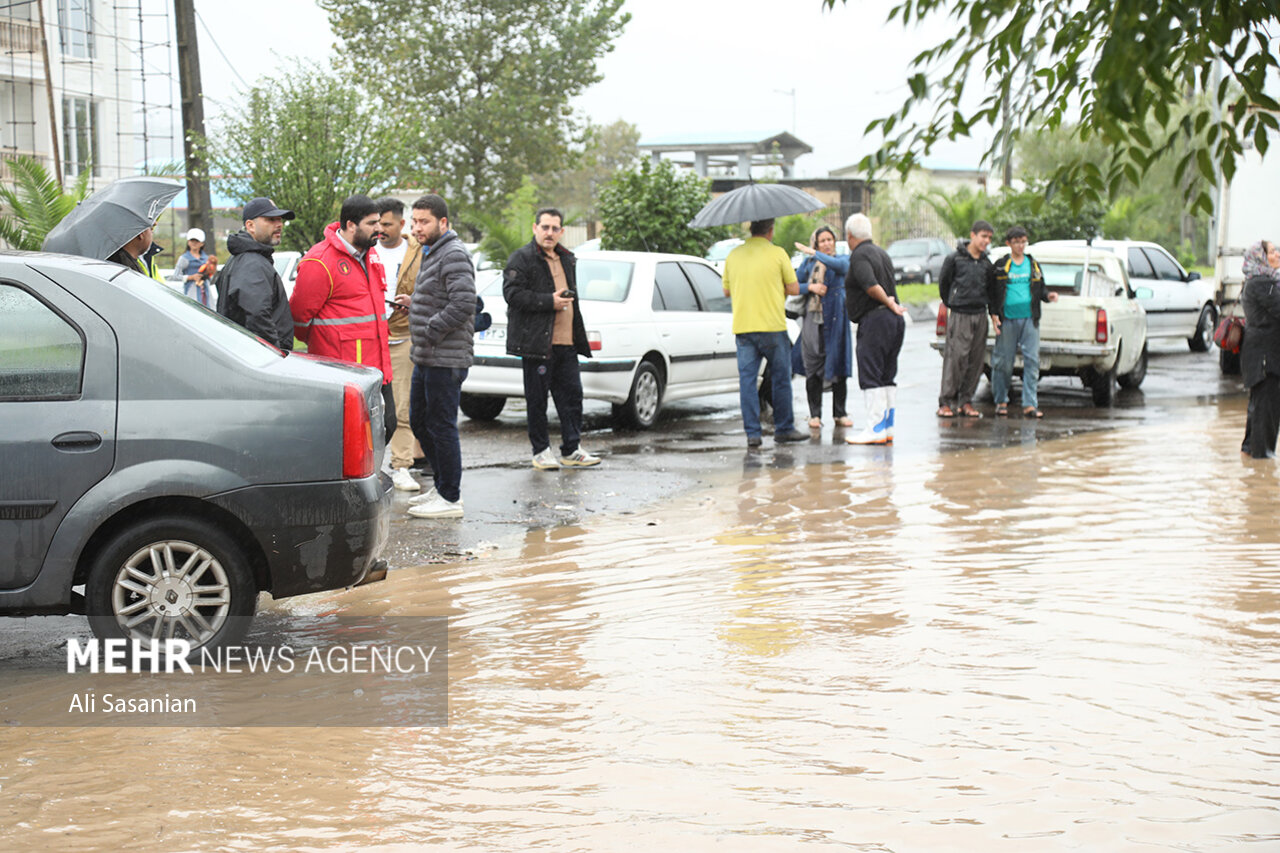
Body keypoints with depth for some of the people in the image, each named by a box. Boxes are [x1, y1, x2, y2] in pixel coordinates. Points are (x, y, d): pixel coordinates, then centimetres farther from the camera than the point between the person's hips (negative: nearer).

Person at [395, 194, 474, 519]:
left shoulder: (454, 255, -15)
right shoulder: (431, 253, 18)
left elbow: (463, 305, -24)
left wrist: (427, 332, -19)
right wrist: (414, 303, 10)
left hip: (446, 359, -11)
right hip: (426, 358, 11)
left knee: (441, 426, -5)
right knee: (420, 421, 17)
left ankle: (450, 498, 2)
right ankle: (442, 485, 28)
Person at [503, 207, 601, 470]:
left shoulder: (567, 259, 19)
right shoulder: (521, 258, -5)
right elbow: (512, 293, -16)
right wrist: (550, 302, -18)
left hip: (566, 342, 7)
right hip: (536, 341, -7)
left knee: (572, 394, 6)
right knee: (537, 399, 0)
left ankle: (571, 450, 14)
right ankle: (541, 451, 9)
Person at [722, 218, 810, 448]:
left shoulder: (733, 255, 7)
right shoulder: (777, 254, -5)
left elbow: (727, 291, 16)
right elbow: (794, 289, -2)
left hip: (742, 326, 3)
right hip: (773, 325, -3)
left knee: (747, 379, 3)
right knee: (780, 379, 9)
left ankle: (752, 433, -1)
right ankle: (784, 429, 15)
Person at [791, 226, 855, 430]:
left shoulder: (843, 260, 7)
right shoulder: (808, 263, 13)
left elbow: (840, 265, -17)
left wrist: (813, 253, -21)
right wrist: (810, 287, -8)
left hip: (836, 319, -1)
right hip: (813, 319, 1)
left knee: (839, 366, -2)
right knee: (813, 368, -2)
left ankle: (840, 413, 7)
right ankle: (815, 415, 3)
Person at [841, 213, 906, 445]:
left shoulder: (859, 256, -11)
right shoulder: (881, 253, 18)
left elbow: (871, 286, -22)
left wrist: (889, 303, -12)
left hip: (874, 320, -9)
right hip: (895, 320, 9)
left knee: (870, 378, -7)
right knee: (887, 377, 12)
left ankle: (875, 430, -10)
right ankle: (888, 428, 13)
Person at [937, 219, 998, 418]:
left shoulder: (986, 263, 11)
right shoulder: (955, 259, -2)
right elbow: (943, 283, 7)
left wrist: (993, 312, 12)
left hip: (980, 316, 5)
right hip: (959, 316, -5)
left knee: (976, 361, 4)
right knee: (954, 358, -10)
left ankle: (966, 401, 12)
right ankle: (946, 402, -4)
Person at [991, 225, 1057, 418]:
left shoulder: (1033, 265, 13)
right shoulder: (1001, 266, 5)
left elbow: (1040, 289, 20)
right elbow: (992, 292, 5)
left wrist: (1047, 296, -2)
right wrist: (994, 315, -5)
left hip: (1029, 319, 2)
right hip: (1008, 320, -2)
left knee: (1032, 360, -5)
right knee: (1004, 361, 2)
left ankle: (1030, 404, -6)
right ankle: (1001, 401, 16)